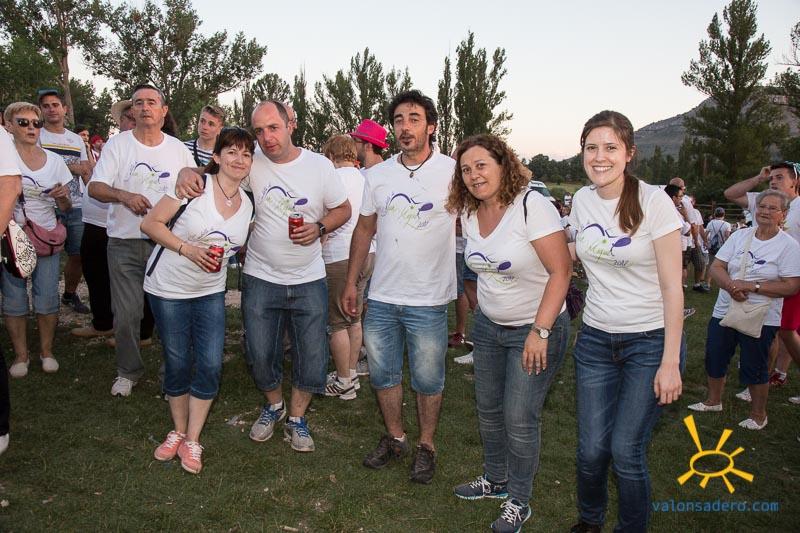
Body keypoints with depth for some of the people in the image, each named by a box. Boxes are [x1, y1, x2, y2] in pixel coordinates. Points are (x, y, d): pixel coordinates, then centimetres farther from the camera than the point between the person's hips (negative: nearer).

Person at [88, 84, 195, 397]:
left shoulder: (178, 149, 7)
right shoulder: (117, 143, 2)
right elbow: (95, 188, -4)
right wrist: (123, 195, -22)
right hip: (124, 244, -1)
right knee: (126, 314, 3)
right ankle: (128, 371, 23)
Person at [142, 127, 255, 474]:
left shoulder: (247, 205, 2)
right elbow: (150, 223, -13)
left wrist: (225, 255, -1)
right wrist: (187, 249, -23)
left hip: (211, 292, 4)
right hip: (168, 289, -3)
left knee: (210, 365, -3)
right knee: (177, 363, 6)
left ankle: (192, 440, 14)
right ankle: (178, 430, 29)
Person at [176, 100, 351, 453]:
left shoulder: (320, 166, -6)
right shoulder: (251, 161, -7)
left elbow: (343, 209, 4)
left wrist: (319, 227, -16)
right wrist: (188, 172, -21)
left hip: (308, 281, 0)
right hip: (260, 280, 0)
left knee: (312, 357, 5)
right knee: (260, 356, 9)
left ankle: (296, 418, 29)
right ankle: (274, 405, 38)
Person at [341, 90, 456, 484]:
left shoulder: (453, 172, -7)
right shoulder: (377, 175, 6)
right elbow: (364, 229, 13)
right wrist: (351, 282, 11)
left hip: (428, 300, -4)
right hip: (381, 296, 4)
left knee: (428, 379, 9)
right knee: (382, 373, 15)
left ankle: (426, 445, 30)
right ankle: (395, 437, 36)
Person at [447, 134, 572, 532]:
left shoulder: (532, 205, -20)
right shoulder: (469, 214, 0)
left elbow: (561, 270, -22)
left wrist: (540, 331, -24)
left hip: (537, 328, -6)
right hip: (488, 325, 6)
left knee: (519, 419, -1)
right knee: (488, 408, 15)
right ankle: (495, 479, 37)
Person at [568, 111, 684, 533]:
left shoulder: (654, 202, -13)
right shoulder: (582, 201, 2)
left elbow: (672, 287, -13)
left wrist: (670, 362, -15)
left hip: (651, 342, -4)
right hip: (595, 340, 4)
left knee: (626, 451, -3)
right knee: (592, 448, 6)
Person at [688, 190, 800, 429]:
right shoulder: (740, 236, 5)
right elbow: (716, 267, 1)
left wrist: (752, 286, -21)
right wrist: (731, 285, -18)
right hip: (725, 310, 5)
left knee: (754, 367, 5)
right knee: (715, 358, 14)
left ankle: (758, 414, 26)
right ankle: (713, 401, 35)